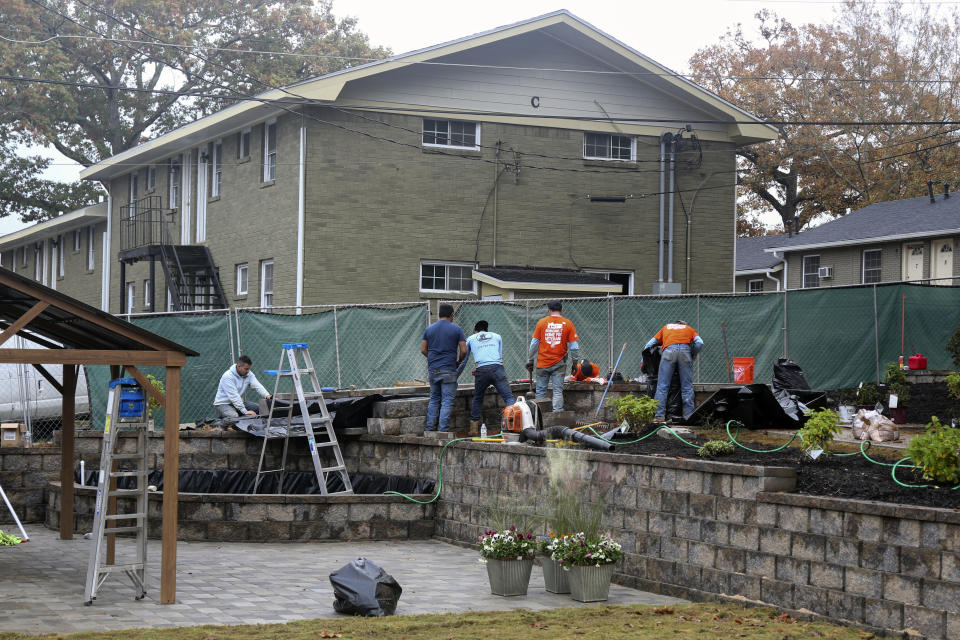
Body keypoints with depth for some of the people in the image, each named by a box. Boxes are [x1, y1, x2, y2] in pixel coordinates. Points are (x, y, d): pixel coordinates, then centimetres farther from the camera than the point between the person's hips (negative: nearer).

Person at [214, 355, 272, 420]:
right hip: (224, 404, -7)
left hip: (239, 402, 7)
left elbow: (257, 386, -15)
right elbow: (234, 396, -30)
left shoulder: (249, 374, -2)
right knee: (234, 417, -35)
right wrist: (245, 411, -36)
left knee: (258, 407, -9)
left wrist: (267, 396, -36)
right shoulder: (228, 376, -23)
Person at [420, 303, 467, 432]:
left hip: (433, 370, 4)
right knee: (447, 401, -1)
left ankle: (429, 428, 11)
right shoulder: (456, 329, -3)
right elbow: (463, 350, -6)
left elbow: (423, 349, 7)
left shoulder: (429, 329, 7)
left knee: (434, 399, 15)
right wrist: (458, 361, 13)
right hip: (448, 370, -4)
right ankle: (443, 430, -5)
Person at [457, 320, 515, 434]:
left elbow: (463, 361, 29)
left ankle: (474, 427, 16)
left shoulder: (470, 339, 25)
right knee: (508, 397, -3)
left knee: (477, 399, 19)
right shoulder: (497, 336, 27)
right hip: (497, 368, 0)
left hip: (481, 370, 1)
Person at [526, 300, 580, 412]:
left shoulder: (542, 322, 0)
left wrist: (530, 361, 10)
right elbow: (574, 346, 0)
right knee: (558, 391, 1)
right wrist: (575, 363, 10)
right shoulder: (568, 323, -1)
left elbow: (534, 343, 2)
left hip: (542, 363, 0)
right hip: (559, 363, 0)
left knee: (541, 391, 7)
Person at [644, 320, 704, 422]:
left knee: (662, 386, -2)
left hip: (668, 350, 0)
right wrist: (693, 356, 22)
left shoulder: (665, 327, 36)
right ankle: (689, 416, 1)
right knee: (687, 386, 4)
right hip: (685, 349, 0)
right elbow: (699, 343, 11)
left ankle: (659, 416, -10)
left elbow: (649, 345, 28)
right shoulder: (690, 329, 32)